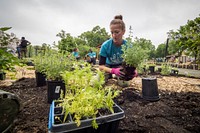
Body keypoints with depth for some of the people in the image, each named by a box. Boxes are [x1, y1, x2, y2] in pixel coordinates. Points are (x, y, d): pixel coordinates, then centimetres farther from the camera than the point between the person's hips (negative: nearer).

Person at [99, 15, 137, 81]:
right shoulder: (105, 45, -27)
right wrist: (113, 70, -47)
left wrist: (133, 71, -41)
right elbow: (101, 66, -28)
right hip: (109, 69, -1)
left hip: (122, 69, 1)